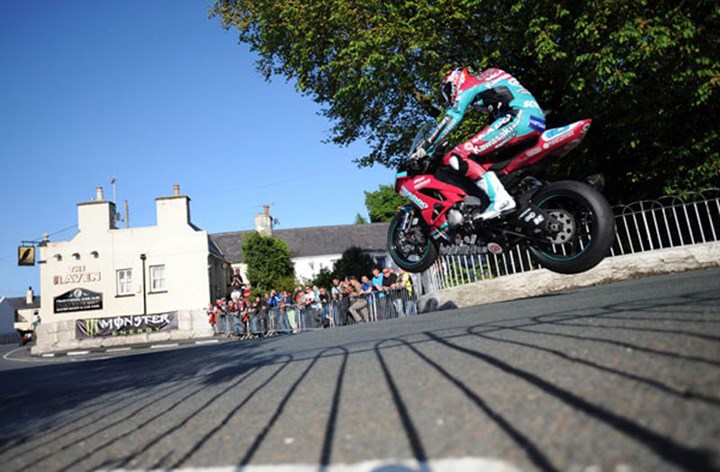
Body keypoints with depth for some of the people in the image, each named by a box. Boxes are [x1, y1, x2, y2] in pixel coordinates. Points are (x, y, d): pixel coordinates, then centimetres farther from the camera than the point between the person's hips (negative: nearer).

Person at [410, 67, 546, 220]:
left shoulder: (469, 86, 10)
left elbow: (452, 116, -3)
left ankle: (500, 199, -29)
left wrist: (425, 147, -4)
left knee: (456, 157, -14)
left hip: (518, 118, -9)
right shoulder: (489, 82, 35)